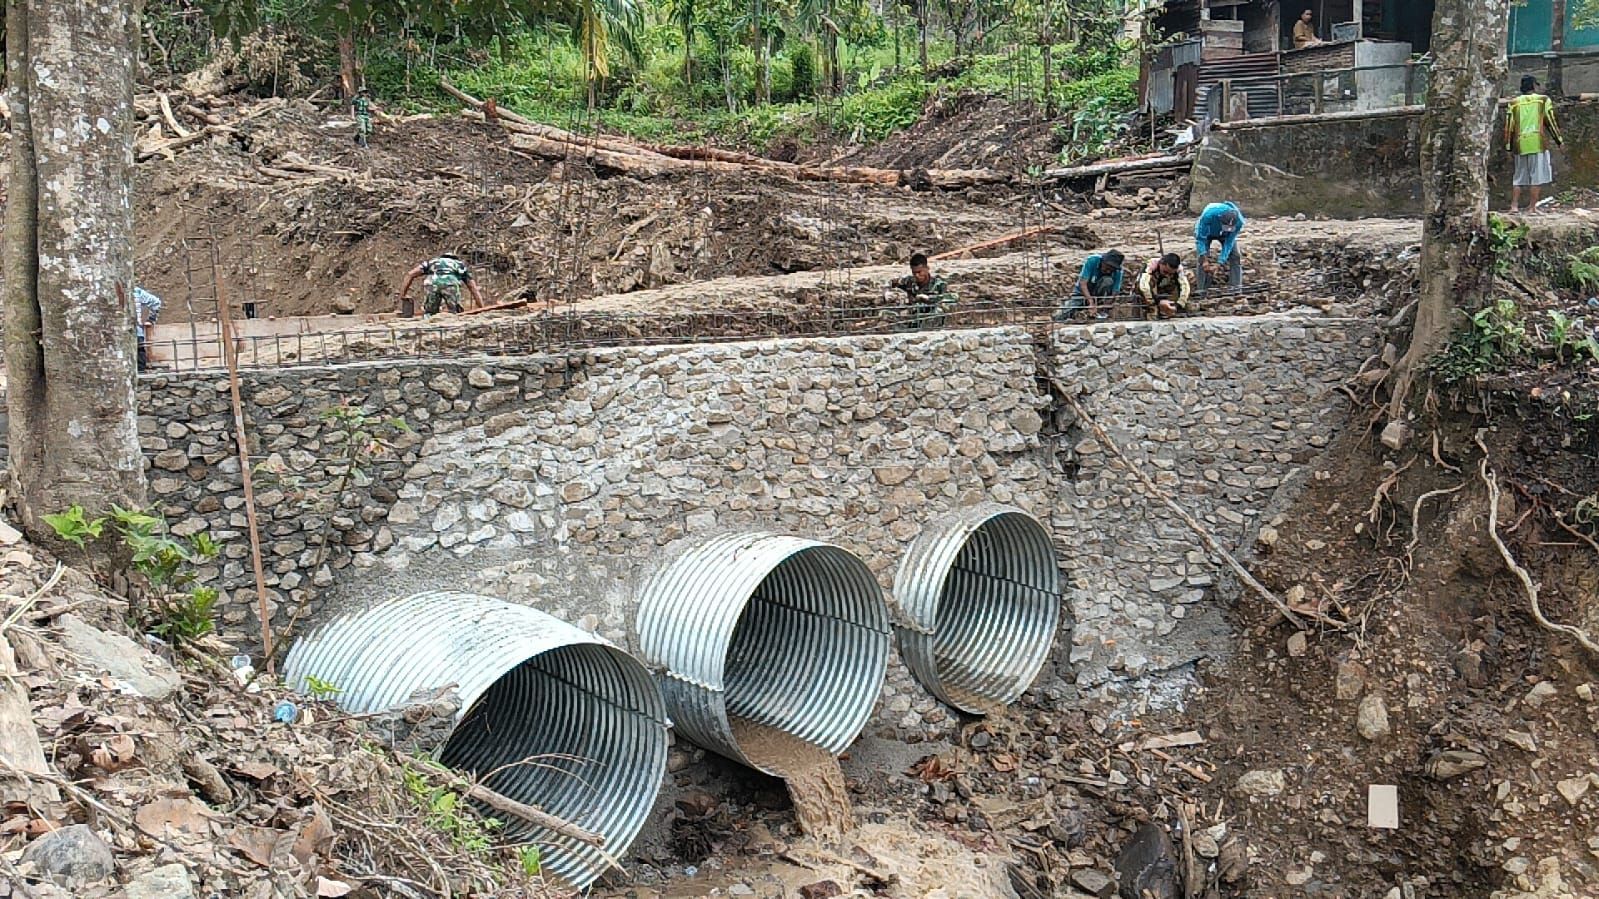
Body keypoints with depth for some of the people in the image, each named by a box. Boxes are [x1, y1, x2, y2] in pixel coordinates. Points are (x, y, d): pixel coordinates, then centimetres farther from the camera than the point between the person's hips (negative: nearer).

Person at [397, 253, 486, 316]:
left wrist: (402, 297, 29)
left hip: (431, 283, 1)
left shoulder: (432, 262, 41)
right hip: (450, 283, -1)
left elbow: (410, 274, 28)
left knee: (429, 313, 19)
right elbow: (475, 291, 33)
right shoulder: (461, 265, 39)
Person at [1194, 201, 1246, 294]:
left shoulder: (1239, 222, -35)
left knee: (1235, 256, -12)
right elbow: (1201, 238, -33)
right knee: (1202, 258, -18)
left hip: (1225, 235, 2)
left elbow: (1229, 243, -29)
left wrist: (1219, 263, -34)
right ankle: (1203, 289, -13)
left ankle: (1236, 286, -9)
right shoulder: (1208, 215, -44)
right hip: (1205, 231, -2)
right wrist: (1204, 259, -38)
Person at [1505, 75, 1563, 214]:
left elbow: (1509, 125, 8)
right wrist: (1559, 140, 12)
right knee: (1538, 176, 2)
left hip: (1520, 145, 3)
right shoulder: (1543, 100, 2)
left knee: (1519, 176, 11)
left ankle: (1514, 205, 4)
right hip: (1538, 144, -3)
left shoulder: (1514, 103, 9)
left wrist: (1509, 146, 15)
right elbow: (1550, 122, 2)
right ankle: (1532, 207, -1)